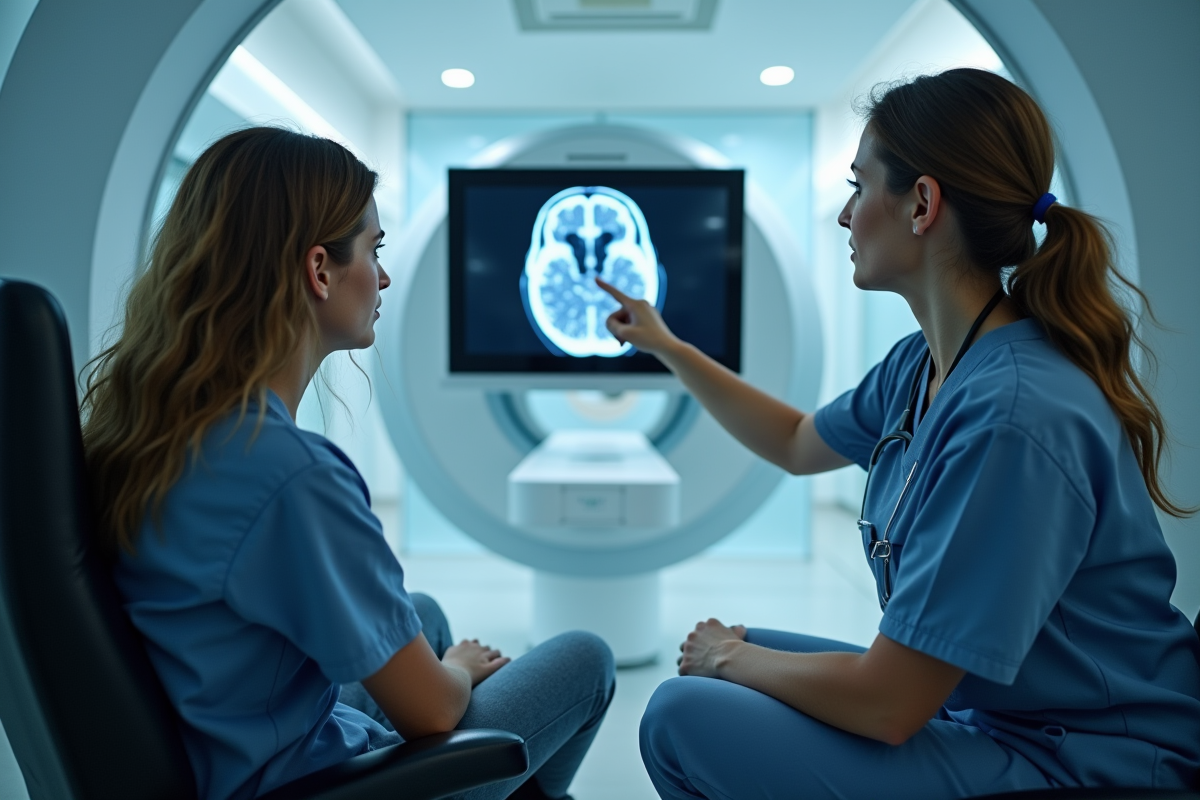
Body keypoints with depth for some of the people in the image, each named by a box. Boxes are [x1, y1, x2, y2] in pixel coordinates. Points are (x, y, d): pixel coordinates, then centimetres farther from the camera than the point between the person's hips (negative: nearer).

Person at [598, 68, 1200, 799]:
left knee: (684, 719, -17)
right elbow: (798, 444, 19)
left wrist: (733, 657, -8)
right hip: (972, 705, 8)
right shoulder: (921, 365, -1)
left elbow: (883, 704, -26)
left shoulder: (1013, 417, -30)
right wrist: (666, 346, 23)